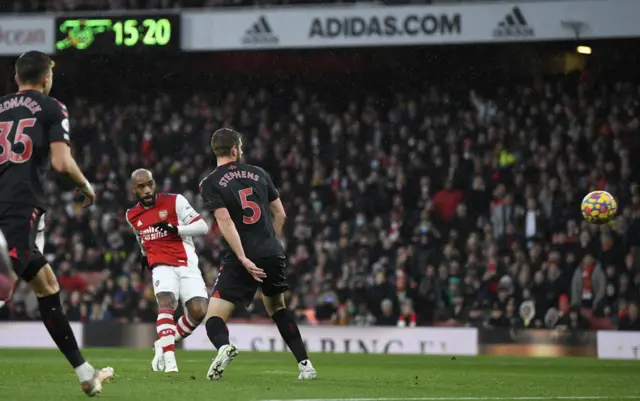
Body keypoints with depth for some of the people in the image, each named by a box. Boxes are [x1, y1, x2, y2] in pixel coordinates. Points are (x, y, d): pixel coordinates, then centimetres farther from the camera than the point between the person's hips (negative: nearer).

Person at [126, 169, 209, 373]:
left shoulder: (175, 201, -2)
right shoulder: (132, 215, 14)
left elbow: (203, 227, -4)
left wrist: (176, 229, -18)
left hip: (186, 264, -1)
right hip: (162, 266, 1)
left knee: (199, 311, -17)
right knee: (166, 302, -28)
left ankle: (164, 344, 6)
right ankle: (168, 358, -38)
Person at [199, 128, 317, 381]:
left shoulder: (210, 184, -2)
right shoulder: (258, 174, 11)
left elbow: (225, 221, -14)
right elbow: (280, 213, 14)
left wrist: (243, 259, -17)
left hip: (242, 259, -4)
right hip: (273, 255, 4)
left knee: (214, 319, -3)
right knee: (276, 307, 28)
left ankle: (223, 346, -39)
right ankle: (304, 364, 18)